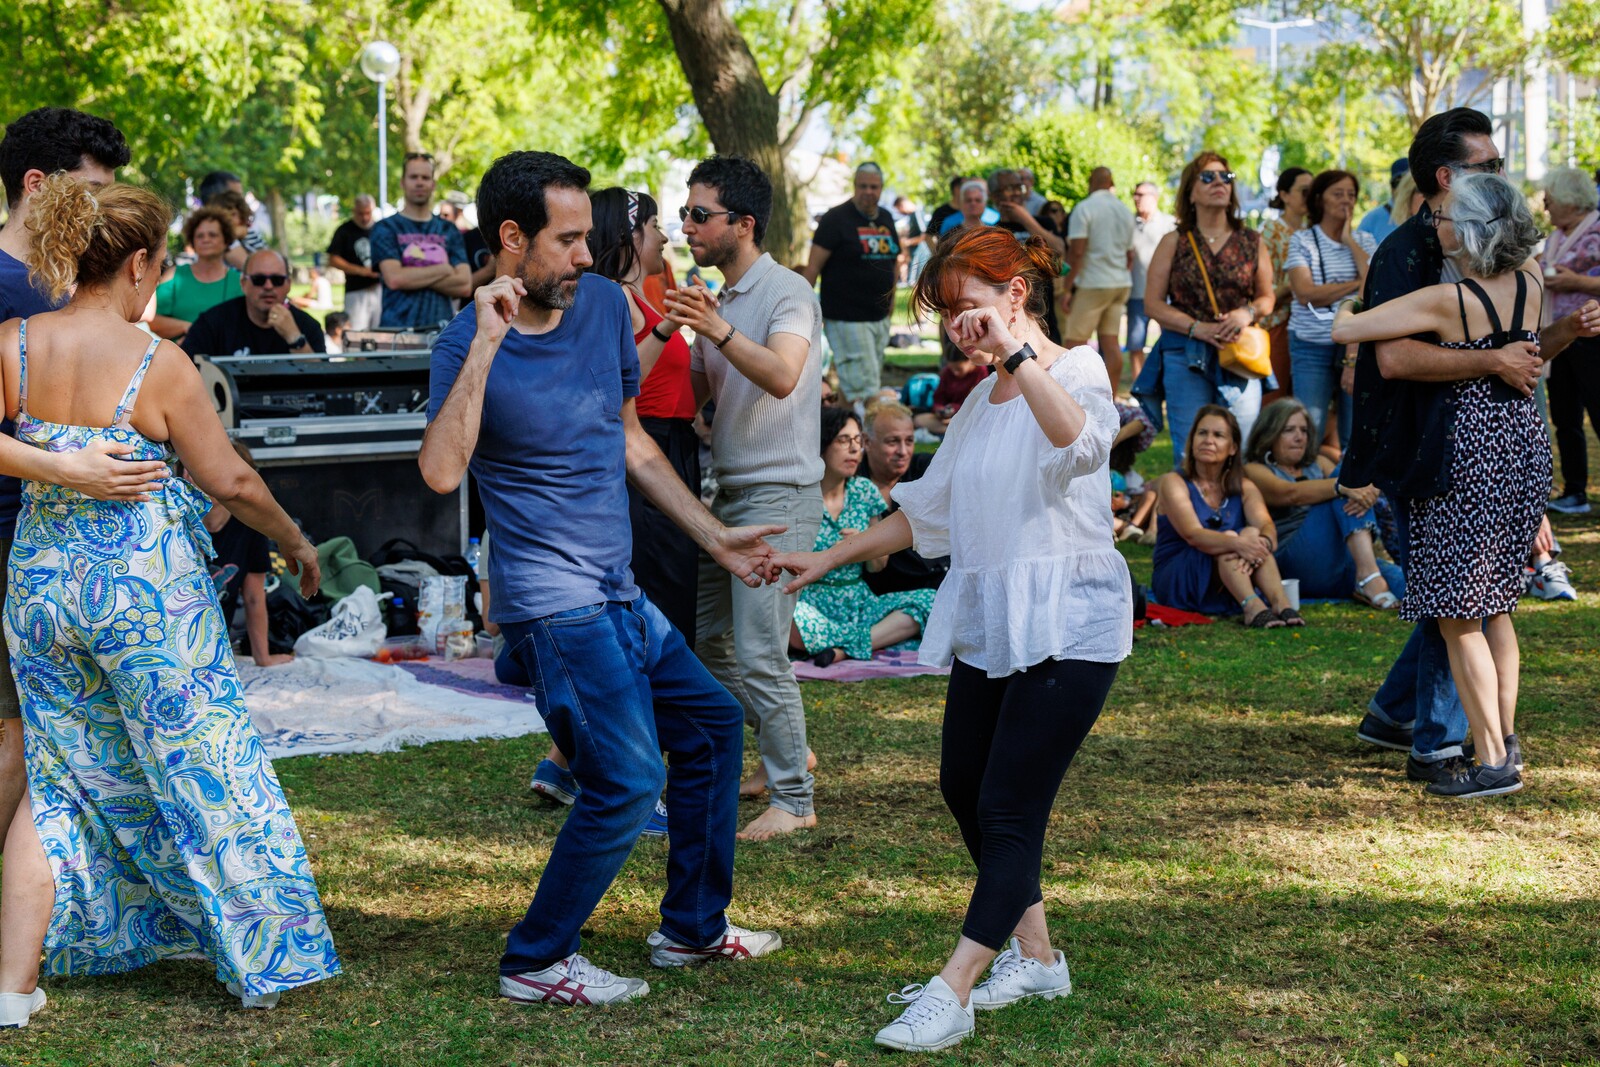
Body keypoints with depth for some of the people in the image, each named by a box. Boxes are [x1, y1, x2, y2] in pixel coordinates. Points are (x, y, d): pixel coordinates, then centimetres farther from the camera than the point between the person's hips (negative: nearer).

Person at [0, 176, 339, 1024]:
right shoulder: (156, 363, -14)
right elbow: (229, 482, -8)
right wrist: (295, 542, 8)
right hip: (148, 591, -4)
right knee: (205, 769, 10)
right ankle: (260, 963, 21)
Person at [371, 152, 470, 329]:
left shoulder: (449, 230, 14)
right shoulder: (385, 228, 6)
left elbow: (465, 285, 3)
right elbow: (394, 278, -10)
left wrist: (414, 277, -5)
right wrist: (444, 270, -2)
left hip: (441, 328, 3)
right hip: (397, 328, -3)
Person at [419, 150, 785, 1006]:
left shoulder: (605, 305, 4)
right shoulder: (469, 343, -15)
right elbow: (441, 470, -32)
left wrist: (714, 536, 17)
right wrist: (486, 343, -33)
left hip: (618, 594, 8)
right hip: (555, 603, -8)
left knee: (710, 724, 18)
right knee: (626, 781, -13)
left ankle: (693, 927, 31)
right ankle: (535, 962, 2)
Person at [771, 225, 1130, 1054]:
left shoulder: (1077, 372, -9)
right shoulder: (981, 400, 17)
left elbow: (1079, 442, -34)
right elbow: (927, 511, 24)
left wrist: (1016, 351, -39)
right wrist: (830, 559, 19)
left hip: (1066, 623, -9)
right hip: (990, 622, 9)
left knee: (1010, 805, -9)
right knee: (965, 789, 12)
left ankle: (952, 992, -10)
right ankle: (1033, 955, 26)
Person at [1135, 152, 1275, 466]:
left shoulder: (1251, 242, 9)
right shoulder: (1174, 243, 5)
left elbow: (1267, 297, 14)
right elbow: (1153, 304, 1)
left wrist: (1248, 313, -9)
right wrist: (1197, 327, -13)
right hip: (1185, 354, -1)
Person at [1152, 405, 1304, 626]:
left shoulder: (1244, 488, 9)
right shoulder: (1174, 482, -5)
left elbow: (1267, 527, -12)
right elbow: (1193, 534, -22)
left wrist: (1263, 543, -37)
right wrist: (1237, 544, -41)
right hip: (1176, 581, -4)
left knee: (1253, 533, -22)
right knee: (1229, 537, -28)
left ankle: (1280, 603, -42)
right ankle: (1253, 608, -51)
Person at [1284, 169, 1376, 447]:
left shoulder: (1365, 241, 11)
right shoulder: (1302, 241, 3)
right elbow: (1306, 294, -9)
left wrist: (1351, 243, -5)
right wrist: (1357, 284, -6)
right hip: (1312, 346, -2)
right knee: (1308, 431, -6)